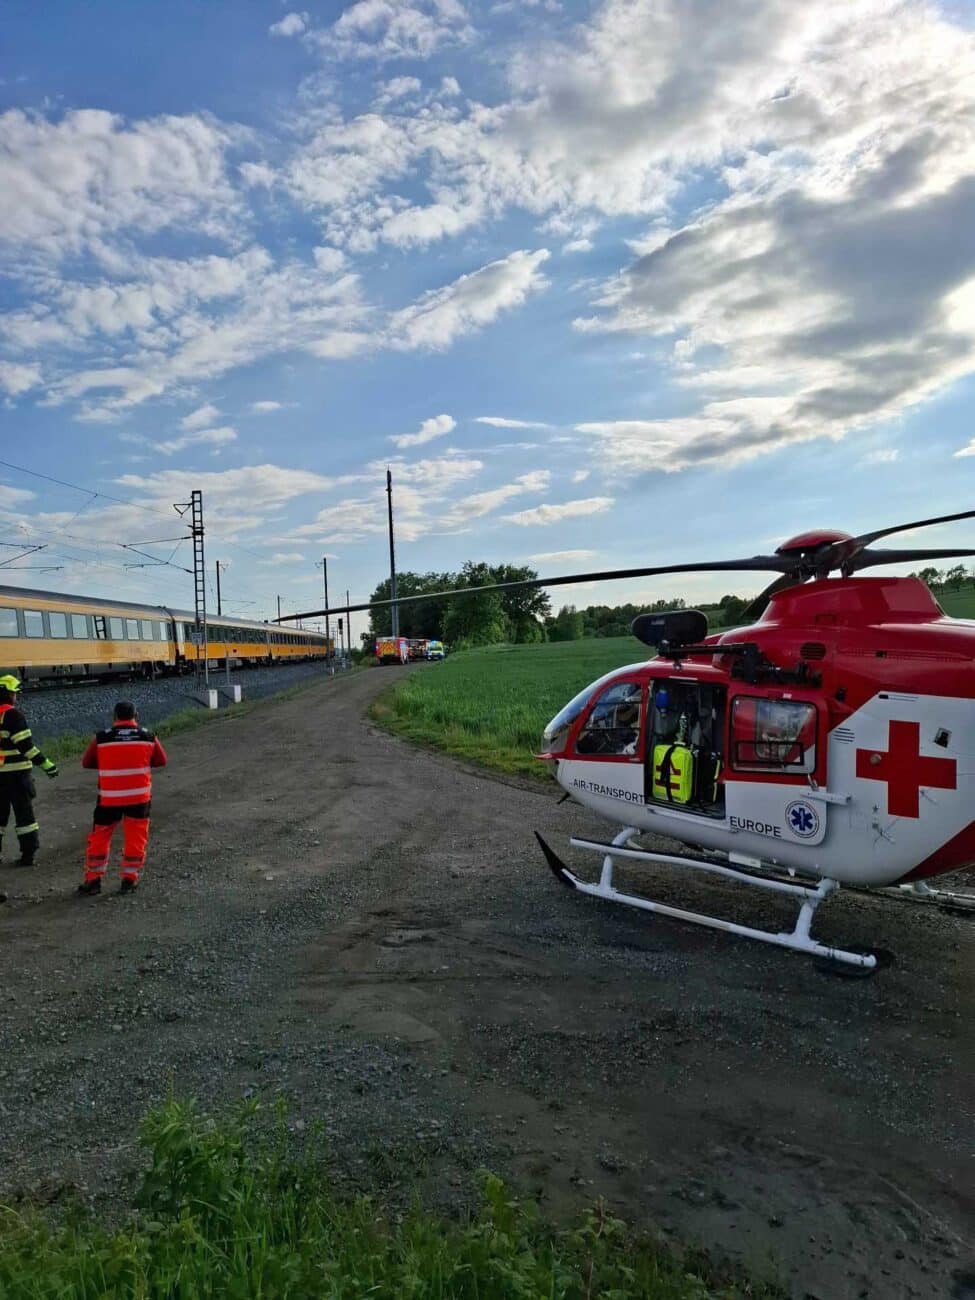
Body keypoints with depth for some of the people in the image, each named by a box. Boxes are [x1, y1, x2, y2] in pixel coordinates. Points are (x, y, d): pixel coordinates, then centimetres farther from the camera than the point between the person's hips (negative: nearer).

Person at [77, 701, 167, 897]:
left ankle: (92, 880, 19)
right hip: (139, 796, 0)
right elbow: (161, 761, 9)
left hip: (109, 798, 0)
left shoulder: (101, 738, -4)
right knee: (136, 838, 11)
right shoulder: (148, 737, -2)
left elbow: (86, 763, 8)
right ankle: (129, 880, 13)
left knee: (100, 837, 14)